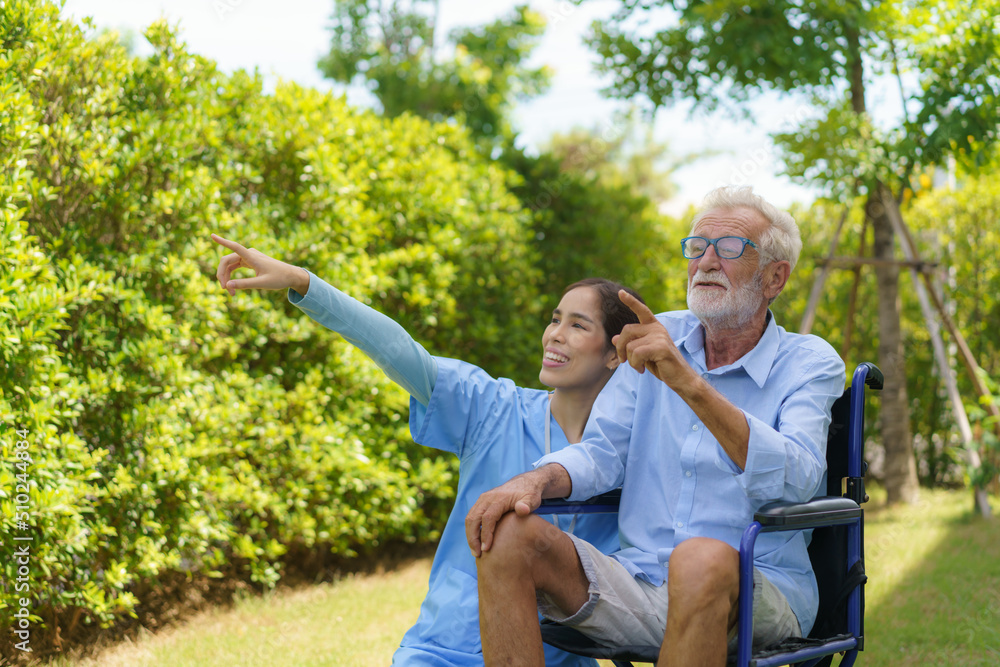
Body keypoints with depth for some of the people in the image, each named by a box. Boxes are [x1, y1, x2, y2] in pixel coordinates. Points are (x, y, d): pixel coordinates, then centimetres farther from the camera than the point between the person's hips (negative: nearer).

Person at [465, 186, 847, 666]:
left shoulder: (810, 363, -2)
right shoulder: (656, 338, 13)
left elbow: (795, 480, -21)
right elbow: (601, 454, 11)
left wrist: (688, 381, -30)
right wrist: (537, 479, -13)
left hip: (758, 595, -4)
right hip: (640, 585, 5)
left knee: (701, 560, -39)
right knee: (507, 537, -18)